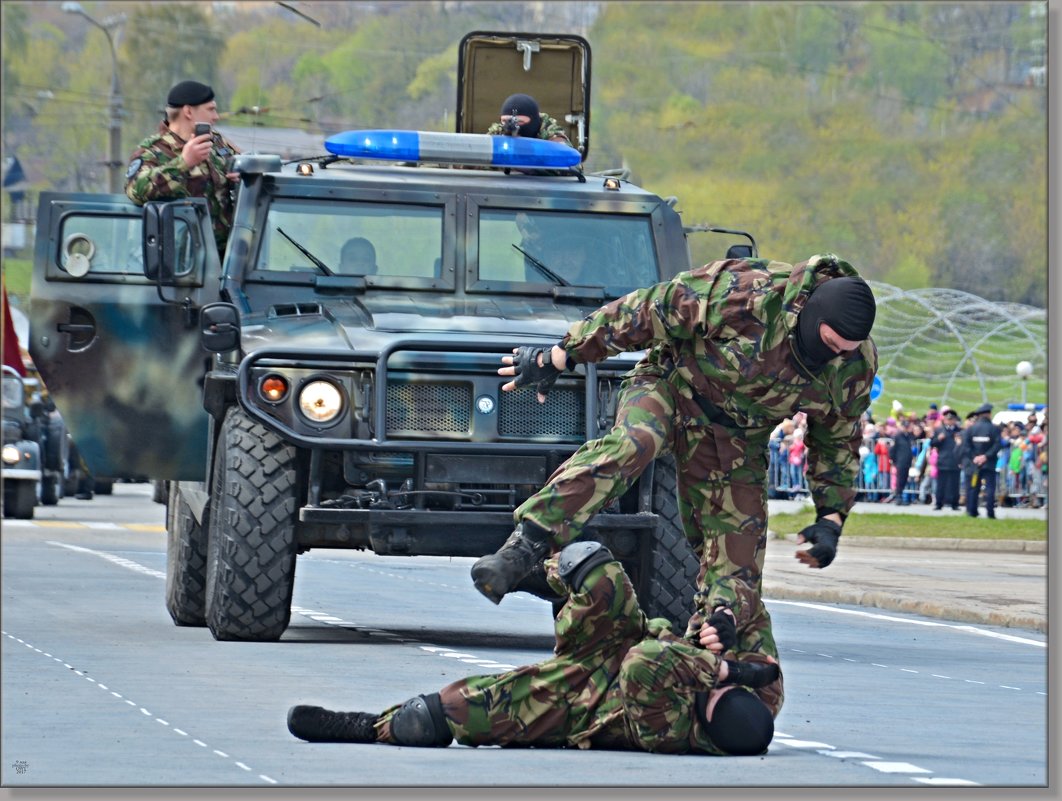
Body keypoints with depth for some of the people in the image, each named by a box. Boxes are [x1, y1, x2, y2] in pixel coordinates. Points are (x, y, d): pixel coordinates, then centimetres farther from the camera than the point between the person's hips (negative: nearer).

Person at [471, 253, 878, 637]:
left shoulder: (855, 365, -12)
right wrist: (559, 357, -17)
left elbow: (837, 441, 7)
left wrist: (831, 517, 0)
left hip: (737, 440, 6)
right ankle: (523, 548, -46)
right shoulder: (744, 293, -28)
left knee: (736, 564, -1)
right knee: (630, 445, -36)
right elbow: (646, 312, -21)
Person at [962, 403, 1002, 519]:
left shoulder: (970, 428, 3)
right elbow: (997, 445, -12)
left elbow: (966, 446, -4)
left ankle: (972, 511, 6)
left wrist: (972, 458, -5)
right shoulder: (994, 428, -3)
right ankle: (990, 512, -8)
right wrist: (986, 456, -12)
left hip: (973, 464, 2)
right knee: (989, 487, 0)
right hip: (989, 464, -2)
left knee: (972, 488, 8)